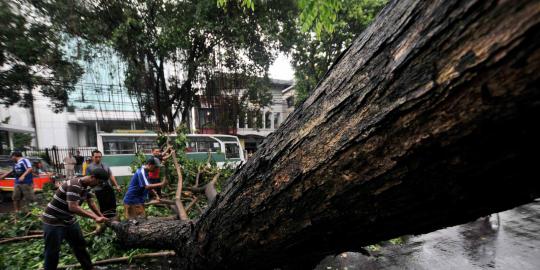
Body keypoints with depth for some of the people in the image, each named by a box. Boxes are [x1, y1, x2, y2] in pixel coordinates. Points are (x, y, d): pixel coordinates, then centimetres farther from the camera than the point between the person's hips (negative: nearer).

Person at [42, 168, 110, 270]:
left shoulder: (86, 186, -1)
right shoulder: (74, 185, -31)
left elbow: (91, 203, 8)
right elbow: (73, 207, -36)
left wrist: (101, 217, 7)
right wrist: (94, 217, -31)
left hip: (69, 220, 9)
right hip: (53, 221, -9)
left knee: (80, 245, 16)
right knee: (53, 251, 3)